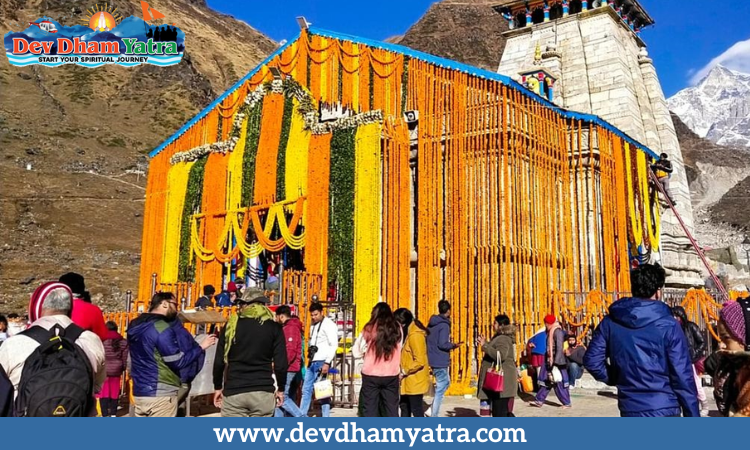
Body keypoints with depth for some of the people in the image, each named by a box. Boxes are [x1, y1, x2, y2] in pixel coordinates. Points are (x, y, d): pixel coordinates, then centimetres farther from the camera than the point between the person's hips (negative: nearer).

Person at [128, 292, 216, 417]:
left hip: (140, 392, 9)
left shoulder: (135, 325, 10)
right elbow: (177, 361, -18)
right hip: (161, 394, -9)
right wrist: (201, 347, -7)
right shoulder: (162, 328, -17)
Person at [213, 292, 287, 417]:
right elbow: (281, 363, -3)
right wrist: (280, 389, 11)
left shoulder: (231, 325, 4)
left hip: (233, 391, 0)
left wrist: (218, 387, 15)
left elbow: (219, 361, 3)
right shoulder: (274, 327, 2)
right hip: (263, 392, 0)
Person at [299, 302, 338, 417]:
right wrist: (309, 356, 15)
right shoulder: (313, 325, 16)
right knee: (306, 389, 11)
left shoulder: (329, 325, -11)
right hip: (312, 362, 8)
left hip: (322, 362, -8)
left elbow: (334, 345, -17)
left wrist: (327, 363, -21)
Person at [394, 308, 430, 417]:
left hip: (415, 380, -10)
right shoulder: (409, 333, 9)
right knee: (404, 406, 20)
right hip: (409, 380, 10)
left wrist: (404, 371, -18)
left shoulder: (415, 335, -21)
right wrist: (403, 371, 6)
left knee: (417, 410, -2)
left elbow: (420, 361, -25)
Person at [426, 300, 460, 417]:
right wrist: (453, 346, -6)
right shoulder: (444, 325, -16)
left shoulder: (431, 324, 9)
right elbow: (442, 344, -23)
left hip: (432, 359, 9)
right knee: (440, 389, 1)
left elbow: (426, 340, 14)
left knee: (446, 383, 23)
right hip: (440, 361, -9)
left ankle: (432, 410, 16)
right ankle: (434, 416, 4)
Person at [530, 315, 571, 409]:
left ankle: (567, 403, 13)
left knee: (559, 382, 0)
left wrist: (556, 363, -25)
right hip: (549, 361, 9)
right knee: (546, 380, 12)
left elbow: (559, 348, -22)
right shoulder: (551, 332, 12)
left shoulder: (558, 331, -17)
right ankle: (539, 401, 18)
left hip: (557, 362, -9)